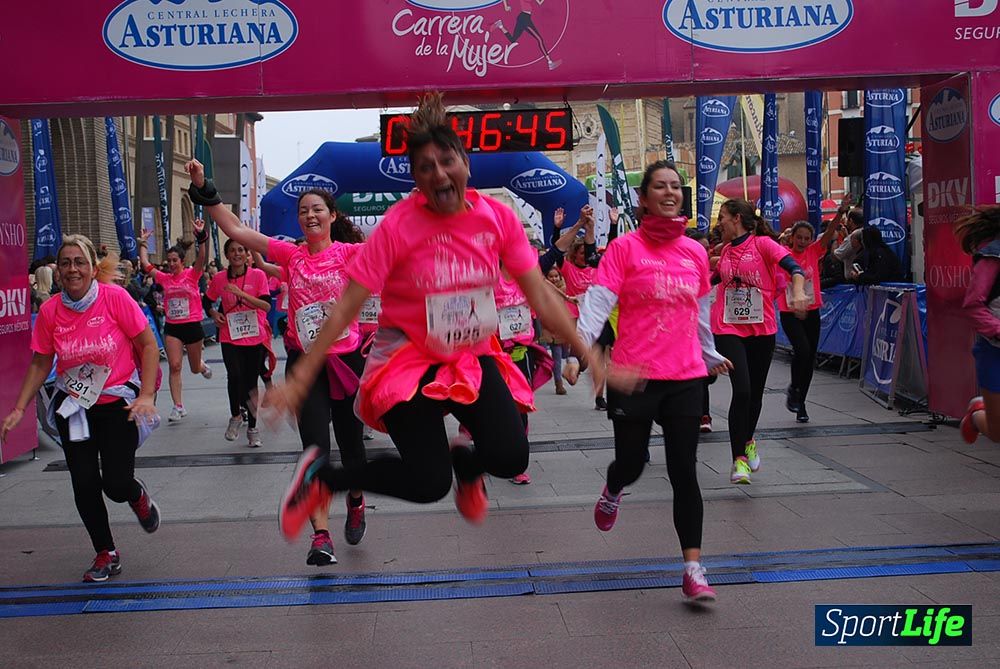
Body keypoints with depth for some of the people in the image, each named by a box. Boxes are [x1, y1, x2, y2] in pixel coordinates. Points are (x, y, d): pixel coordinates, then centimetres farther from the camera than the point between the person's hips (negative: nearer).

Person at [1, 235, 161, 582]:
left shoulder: (115, 297, -15)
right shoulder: (50, 311, -5)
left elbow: (148, 346, -10)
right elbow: (40, 363, 6)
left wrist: (146, 396, -17)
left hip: (118, 403, -3)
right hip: (73, 407, 3)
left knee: (116, 484, -9)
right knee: (84, 484, 3)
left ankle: (138, 496, 31)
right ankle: (106, 554, 24)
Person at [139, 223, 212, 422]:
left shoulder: (192, 274, -6)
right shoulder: (164, 278, 4)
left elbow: (202, 258, -22)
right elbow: (145, 265, 5)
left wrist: (202, 236, -34)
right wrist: (143, 243, 6)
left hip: (192, 325, -2)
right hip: (172, 327, 2)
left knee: (195, 368, 13)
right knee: (174, 366, -7)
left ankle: (203, 366, 52)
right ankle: (178, 407, -2)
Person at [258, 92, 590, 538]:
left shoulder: (498, 218, -8)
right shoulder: (397, 226, -18)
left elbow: (540, 296, -2)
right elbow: (346, 308, -16)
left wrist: (588, 355, -4)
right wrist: (300, 380, -18)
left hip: (474, 357, 4)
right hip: (410, 360, -3)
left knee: (511, 458, -17)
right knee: (428, 485, -14)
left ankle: (464, 462, 21)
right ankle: (322, 476, 11)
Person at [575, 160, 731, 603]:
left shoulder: (696, 251, 9)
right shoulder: (624, 248, -5)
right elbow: (598, 300, -14)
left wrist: (711, 355, 33)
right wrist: (580, 348, -29)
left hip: (686, 377, 3)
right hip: (633, 376, -3)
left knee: (684, 471, 1)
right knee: (632, 464, 9)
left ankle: (693, 570, 5)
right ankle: (613, 492, 47)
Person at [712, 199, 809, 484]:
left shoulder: (762, 243, -5)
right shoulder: (726, 250, 9)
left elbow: (794, 267, -20)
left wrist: (798, 292, -38)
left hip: (762, 329, -1)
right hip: (729, 329, 1)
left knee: (756, 392, 12)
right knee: (742, 390, -14)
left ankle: (748, 441, 39)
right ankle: (739, 459, -7)